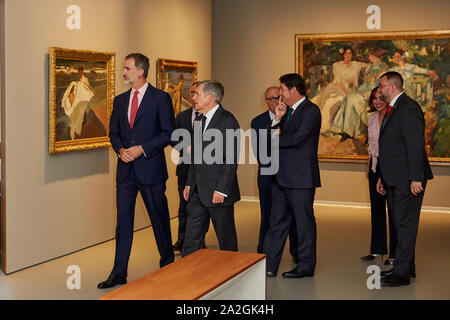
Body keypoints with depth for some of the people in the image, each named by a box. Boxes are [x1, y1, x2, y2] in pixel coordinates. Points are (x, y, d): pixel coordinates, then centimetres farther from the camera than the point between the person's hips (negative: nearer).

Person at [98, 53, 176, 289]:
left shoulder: (161, 98, -4)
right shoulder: (120, 100, 12)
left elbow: (169, 133, -7)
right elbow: (114, 132, 15)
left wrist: (142, 149, -15)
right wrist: (120, 150, -6)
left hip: (150, 168, -4)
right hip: (126, 170, 5)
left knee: (159, 218, 7)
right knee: (123, 220, 6)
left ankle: (168, 264, 26)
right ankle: (119, 273, 12)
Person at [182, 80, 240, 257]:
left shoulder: (228, 121, -11)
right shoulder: (200, 120, 15)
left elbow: (231, 159, -15)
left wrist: (221, 190, -18)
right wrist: (189, 183, 15)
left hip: (217, 192, -8)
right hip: (198, 192, 8)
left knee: (226, 239, 5)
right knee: (191, 237, 9)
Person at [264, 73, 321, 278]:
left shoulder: (311, 111, -11)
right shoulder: (289, 111, 16)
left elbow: (297, 138, -23)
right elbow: (274, 138, 12)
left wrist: (278, 137, -6)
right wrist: (277, 119, -3)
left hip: (301, 177, -9)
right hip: (282, 177, 9)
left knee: (304, 221, 3)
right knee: (277, 221, 10)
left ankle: (306, 266, 15)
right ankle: (269, 265, 16)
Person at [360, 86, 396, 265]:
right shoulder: (372, 117, 11)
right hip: (376, 165, 7)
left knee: (393, 210, -1)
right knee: (376, 208, 12)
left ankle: (394, 253, 7)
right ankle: (378, 249, 23)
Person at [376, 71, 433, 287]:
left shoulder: (408, 108, -13)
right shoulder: (392, 109, 18)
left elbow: (416, 145, -20)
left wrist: (415, 178, -22)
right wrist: (382, 177, 20)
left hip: (408, 180, -10)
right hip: (394, 180, 10)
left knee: (405, 224, -6)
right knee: (400, 224, 15)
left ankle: (402, 273, -2)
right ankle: (407, 267, 25)